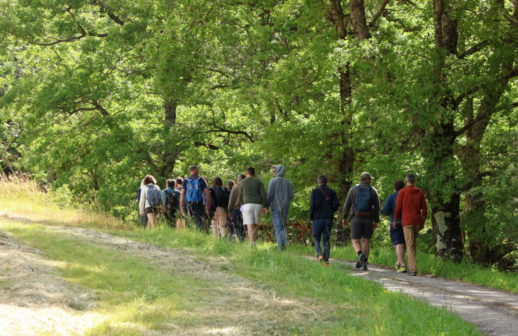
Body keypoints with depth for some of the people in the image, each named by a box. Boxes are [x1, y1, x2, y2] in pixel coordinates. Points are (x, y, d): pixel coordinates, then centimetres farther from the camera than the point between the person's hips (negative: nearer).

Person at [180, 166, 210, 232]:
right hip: (199, 204, -1)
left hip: (190, 204, 1)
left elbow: (182, 194, -1)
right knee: (199, 222, -3)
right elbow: (207, 193, 0)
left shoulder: (186, 181, 6)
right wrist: (207, 205, 4)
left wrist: (181, 207, -1)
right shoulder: (201, 180, 4)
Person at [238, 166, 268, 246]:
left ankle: (252, 244, -19)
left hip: (247, 204, -2)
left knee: (250, 225, -9)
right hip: (258, 204, 2)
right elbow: (263, 194, -1)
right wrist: (265, 206, -2)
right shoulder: (258, 182, 10)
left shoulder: (242, 182, 7)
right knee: (256, 224, 13)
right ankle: (253, 240, 13)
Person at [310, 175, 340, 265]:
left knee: (316, 238, 9)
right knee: (326, 239, 8)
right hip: (329, 218, 3)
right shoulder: (332, 191, 5)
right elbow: (337, 204, -3)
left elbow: (312, 205, -9)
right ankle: (326, 259, 4)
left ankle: (319, 254, -13)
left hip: (318, 218, -3)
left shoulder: (315, 191, -3)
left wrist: (311, 218, 2)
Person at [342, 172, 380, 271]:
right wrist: (376, 221, 6)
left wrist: (344, 217, 9)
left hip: (356, 218, -1)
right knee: (366, 241, 9)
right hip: (368, 219, 1)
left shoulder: (353, 189, 3)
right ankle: (364, 262, 2)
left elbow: (347, 204, 1)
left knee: (355, 241, 3)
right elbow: (377, 207, 2)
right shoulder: (373, 191, 4)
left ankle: (360, 254, -27)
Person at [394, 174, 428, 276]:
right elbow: (424, 208, 5)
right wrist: (423, 222, 13)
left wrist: (395, 220, 6)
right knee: (413, 244, 19)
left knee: (410, 246, -6)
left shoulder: (402, 192, -4)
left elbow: (398, 207, -5)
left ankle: (413, 269, -16)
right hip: (417, 221, 4)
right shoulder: (420, 193, 6)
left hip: (407, 221, -4)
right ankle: (410, 266, 22)